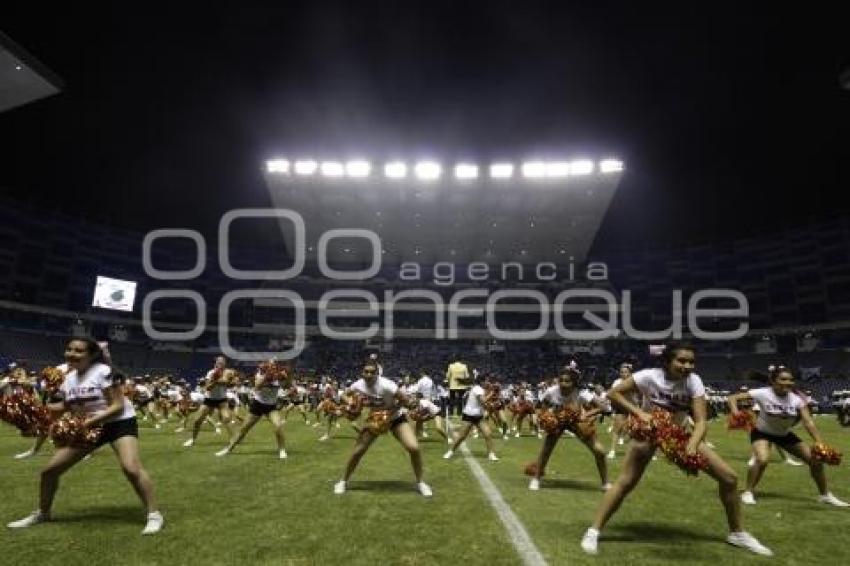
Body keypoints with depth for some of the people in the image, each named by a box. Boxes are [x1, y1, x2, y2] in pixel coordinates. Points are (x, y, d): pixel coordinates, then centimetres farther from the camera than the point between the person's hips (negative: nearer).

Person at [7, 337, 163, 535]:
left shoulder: (103, 372, -19)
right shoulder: (68, 378, 4)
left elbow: (118, 406, -22)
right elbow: (67, 406, 16)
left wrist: (92, 420, -31)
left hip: (119, 423, -8)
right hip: (87, 428, 8)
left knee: (131, 468, -27)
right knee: (50, 469, 10)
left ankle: (154, 514, -15)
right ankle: (42, 513, 38)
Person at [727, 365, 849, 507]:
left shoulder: (797, 398, -17)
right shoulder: (763, 394, -28)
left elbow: (808, 422, -21)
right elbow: (732, 398, -29)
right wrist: (736, 414, -47)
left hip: (785, 434, 5)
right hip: (762, 432, -5)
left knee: (816, 459, 2)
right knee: (762, 460, -30)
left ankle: (825, 495, 28)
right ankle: (748, 493, -11)